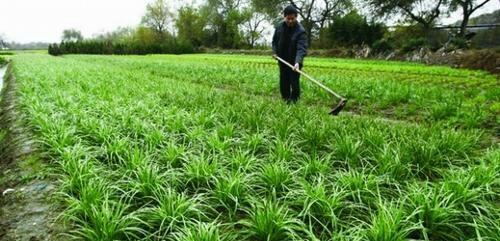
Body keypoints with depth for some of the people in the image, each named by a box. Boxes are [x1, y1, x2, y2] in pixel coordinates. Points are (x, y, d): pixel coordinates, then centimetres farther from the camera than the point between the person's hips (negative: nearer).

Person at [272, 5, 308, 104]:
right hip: (282, 60, 5)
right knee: (283, 82, 13)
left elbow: (302, 48, -31)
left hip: (294, 62, -5)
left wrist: (298, 62, -44)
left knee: (294, 82, -5)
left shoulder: (300, 31, -21)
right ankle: (285, 99, 26)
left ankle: (294, 100, 8)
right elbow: (275, 40, 13)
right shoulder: (279, 27, -3)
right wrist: (274, 52, -1)